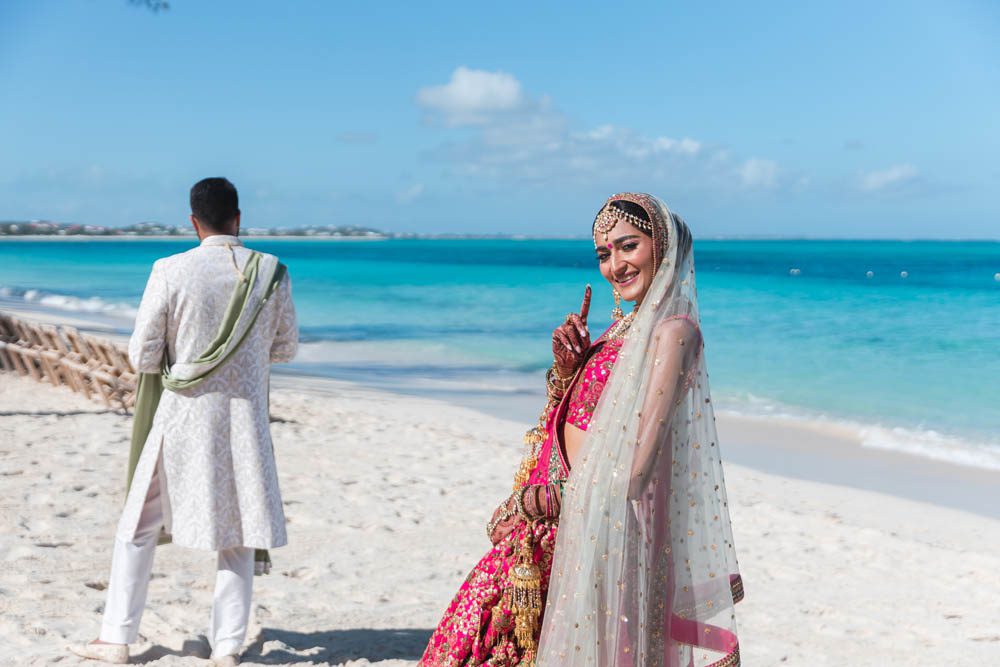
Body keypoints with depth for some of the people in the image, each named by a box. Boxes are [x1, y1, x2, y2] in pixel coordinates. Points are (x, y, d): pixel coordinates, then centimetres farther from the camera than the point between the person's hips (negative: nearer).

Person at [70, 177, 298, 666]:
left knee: (139, 525, 13)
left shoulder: (170, 272, -11)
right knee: (238, 534, 11)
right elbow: (286, 348, 7)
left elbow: (142, 357, -7)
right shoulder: (271, 272, -4)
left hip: (182, 415, -1)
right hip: (244, 419, 2)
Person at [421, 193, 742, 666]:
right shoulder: (624, 328, 13)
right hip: (567, 527, 8)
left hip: (608, 530, -8)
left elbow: (632, 471, -19)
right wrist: (566, 368, -1)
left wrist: (533, 503, -11)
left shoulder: (673, 331, -13)